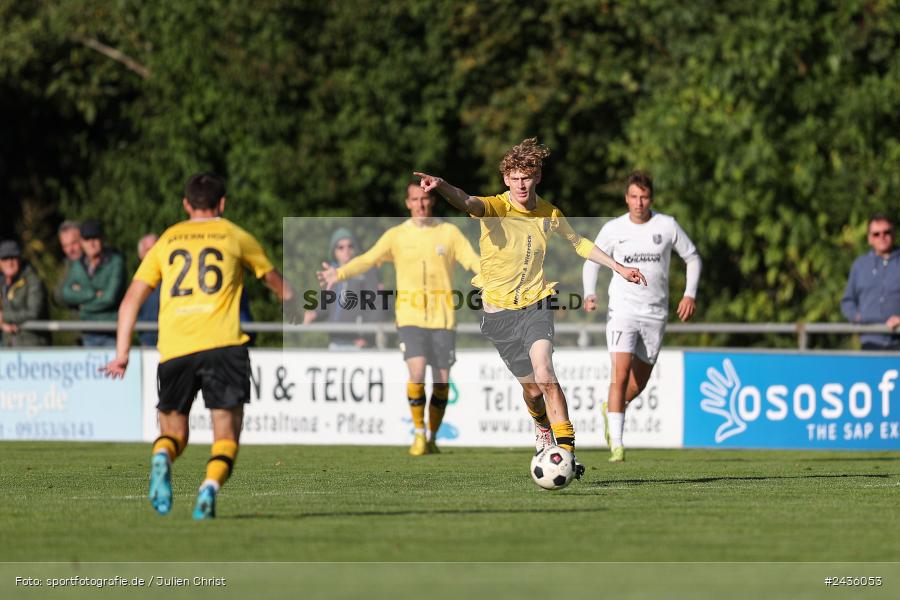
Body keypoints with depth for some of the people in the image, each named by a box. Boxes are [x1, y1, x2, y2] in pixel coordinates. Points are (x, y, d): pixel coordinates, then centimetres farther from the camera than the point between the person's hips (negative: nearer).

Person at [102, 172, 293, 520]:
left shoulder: (166, 241, 18)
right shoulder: (235, 237, 15)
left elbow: (131, 300, 13)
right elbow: (273, 279, 31)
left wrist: (122, 354, 14)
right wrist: (289, 297, 52)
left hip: (174, 349, 2)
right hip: (222, 345, -2)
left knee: (173, 433, 13)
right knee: (226, 435, 3)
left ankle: (161, 458, -21)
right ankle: (211, 486, -25)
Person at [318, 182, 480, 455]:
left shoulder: (449, 232, 5)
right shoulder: (397, 235, 4)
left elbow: (473, 261, -2)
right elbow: (368, 259, -6)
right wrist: (339, 274, -21)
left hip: (442, 317, 1)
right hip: (410, 315, -1)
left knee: (441, 381, 1)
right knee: (417, 373, -17)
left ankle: (432, 437, 19)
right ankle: (419, 434, -1)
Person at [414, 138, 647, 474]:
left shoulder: (550, 215, 1)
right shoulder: (495, 208, -12)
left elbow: (578, 243, 22)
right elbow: (468, 203, -36)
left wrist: (618, 267, 24)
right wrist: (441, 186, -58)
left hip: (535, 304, 1)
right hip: (498, 310, -1)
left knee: (544, 375, -23)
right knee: (531, 386, 7)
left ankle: (566, 451, -22)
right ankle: (544, 428, 42)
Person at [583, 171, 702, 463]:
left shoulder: (667, 225, -1)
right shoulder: (613, 229, -2)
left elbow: (692, 258, 9)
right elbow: (592, 261, 10)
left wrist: (690, 294, -4)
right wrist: (589, 293, -7)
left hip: (655, 315, 2)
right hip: (622, 310, -2)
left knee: (639, 382, 11)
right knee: (621, 375, -18)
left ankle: (611, 410, 43)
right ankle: (616, 443, -18)